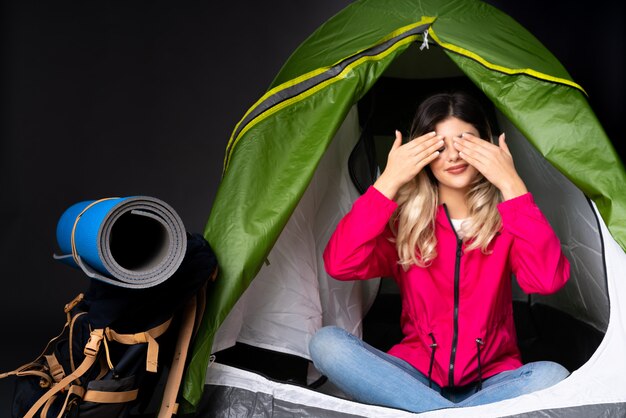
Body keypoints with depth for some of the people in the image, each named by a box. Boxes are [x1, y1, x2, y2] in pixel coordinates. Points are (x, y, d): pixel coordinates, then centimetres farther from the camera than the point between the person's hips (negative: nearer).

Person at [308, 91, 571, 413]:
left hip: (490, 381, 0)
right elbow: (339, 265, -17)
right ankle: (457, 412, -27)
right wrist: (388, 182, -17)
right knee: (326, 343, -23)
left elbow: (549, 280, -21)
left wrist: (511, 185, -20)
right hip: (415, 376, 1)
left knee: (553, 375, -31)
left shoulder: (505, 219, -1)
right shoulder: (403, 220, 1)